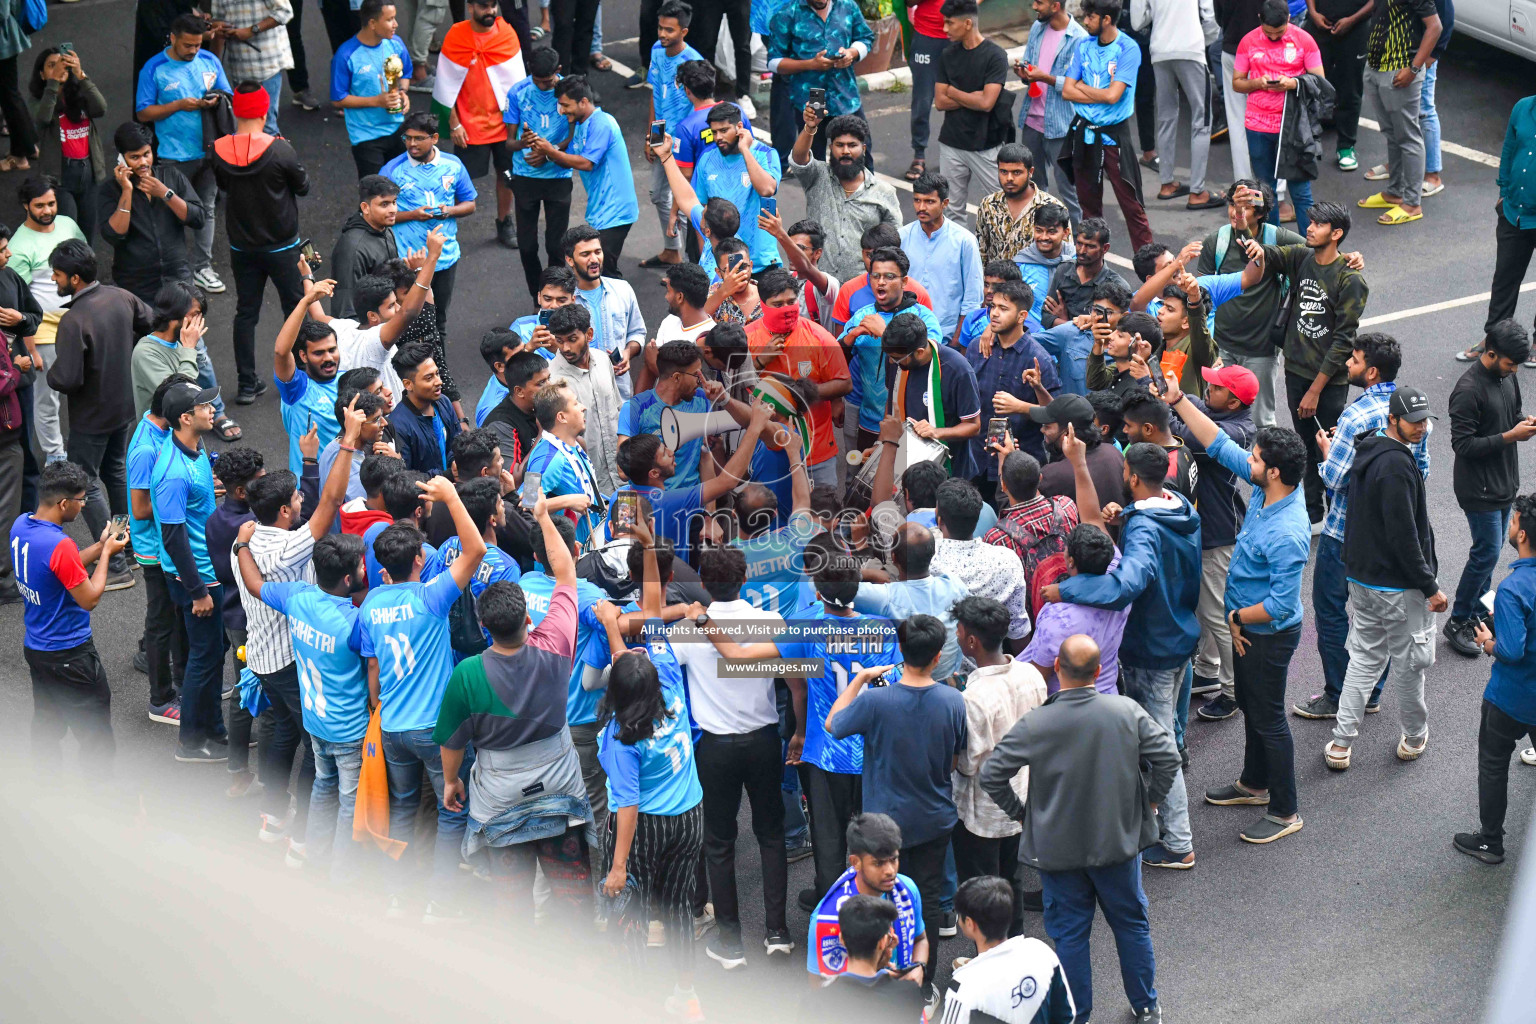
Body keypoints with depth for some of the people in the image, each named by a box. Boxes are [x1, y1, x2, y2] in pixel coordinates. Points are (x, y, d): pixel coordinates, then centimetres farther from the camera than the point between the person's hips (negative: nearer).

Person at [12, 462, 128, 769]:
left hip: (34, 647, 9)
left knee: (47, 721, 21)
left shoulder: (21, 525, -4)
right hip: (69, 655, -9)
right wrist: (106, 553, -11)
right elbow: (90, 599, -20)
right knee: (95, 732, 6)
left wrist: (100, 546, 4)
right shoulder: (59, 546, -30)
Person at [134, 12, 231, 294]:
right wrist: (179, 105, -19)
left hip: (209, 151, 4)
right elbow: (143, 113, -8)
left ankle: (202, 268, 21)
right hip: (174, 157, -4)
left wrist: (216, 101, -13)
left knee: (206, 209, 12)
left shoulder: (210, 62, 3)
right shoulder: (155, 69, -8)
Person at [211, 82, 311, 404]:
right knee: (296, 308, 13)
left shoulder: (219, 151, -11)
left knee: (245, 312, 12)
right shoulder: (279, 150, -21)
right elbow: (303, 186, -7)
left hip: (242, 246, 3)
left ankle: (247, 384, 13)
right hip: (281, 245, -3)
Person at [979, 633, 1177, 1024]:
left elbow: (991, 775, -17)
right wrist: (1150, 801, 5)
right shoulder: (1127, 712, -15)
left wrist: (1021, 812, -1)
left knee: (1069, 932, 14)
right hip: (1119, 840, 2)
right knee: (1131, 923, 20)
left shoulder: (1035, 724, -20)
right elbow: (1168, 757, -12)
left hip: (1058, 848, -2)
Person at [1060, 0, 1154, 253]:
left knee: (1131, 203, -5)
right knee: (1088, 201, 13)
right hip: (1083, 131, 5)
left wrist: (1082, 86, -5)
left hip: (1113, 134, -5)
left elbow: (1113, 95, -19)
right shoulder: (1084, 47, 5)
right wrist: (1100, 95, -11)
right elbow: (1067, 91, 0)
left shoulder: (1128, 49, -12)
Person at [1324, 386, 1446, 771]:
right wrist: (1430, 587, -18)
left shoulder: (1366, 454, 7)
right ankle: (1414, 737, 26)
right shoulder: (1397, 465, -24)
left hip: (1362, 578, 9)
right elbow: (1404, 535, -25)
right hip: (1398, 586, -9)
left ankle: (1341, 743, 14)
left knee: (1364, 657, 15)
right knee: (1409, 661, 10)